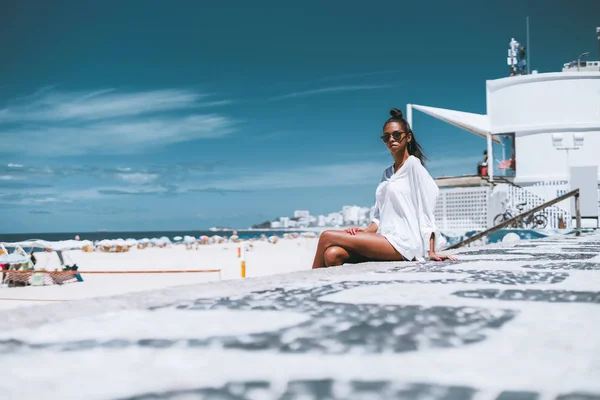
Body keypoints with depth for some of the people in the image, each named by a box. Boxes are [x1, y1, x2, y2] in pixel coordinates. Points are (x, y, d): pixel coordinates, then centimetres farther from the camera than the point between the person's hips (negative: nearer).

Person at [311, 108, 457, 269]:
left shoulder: (413, 165, 2)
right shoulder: (387, 173, 24)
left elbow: (425, 208, -6)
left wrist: (431, 251, -13)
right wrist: (366, 231, -1)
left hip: (403, 242, -6)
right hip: (385, 238, 6)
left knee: (327, 237, -18)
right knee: (333, 254, -22)